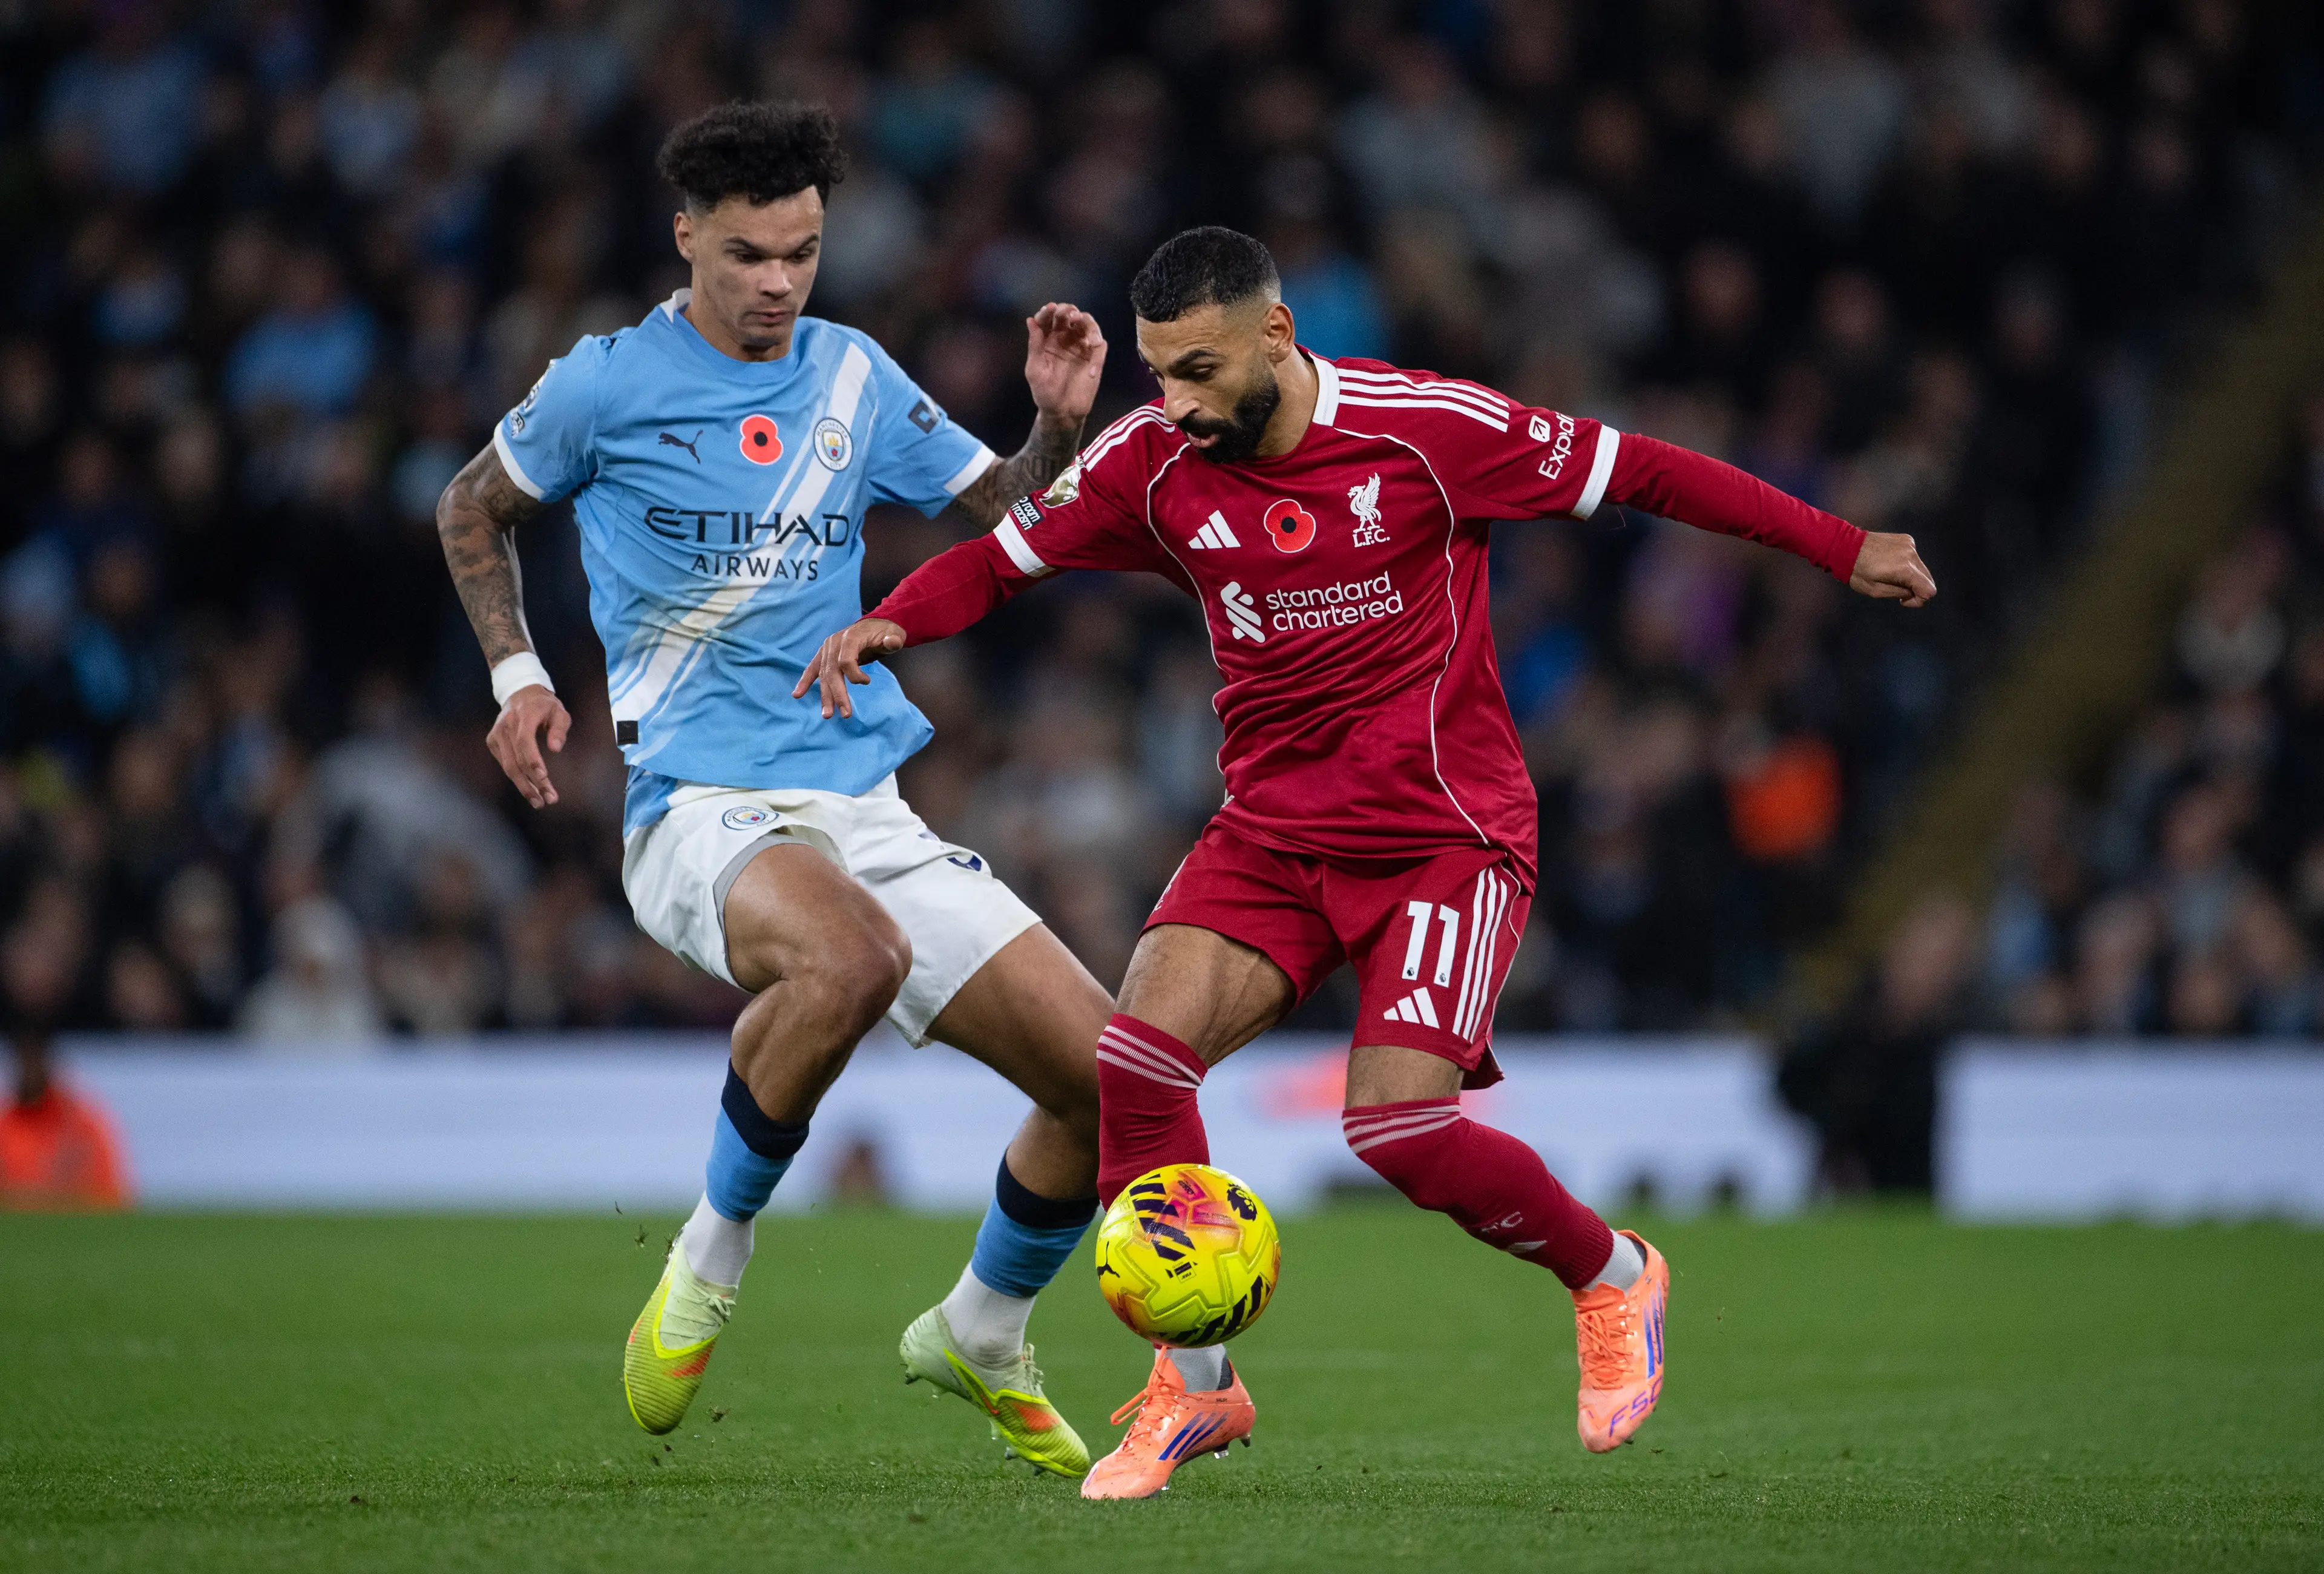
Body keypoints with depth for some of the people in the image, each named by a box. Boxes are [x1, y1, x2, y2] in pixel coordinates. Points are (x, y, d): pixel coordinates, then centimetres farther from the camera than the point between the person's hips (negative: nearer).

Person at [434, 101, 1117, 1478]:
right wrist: (519, 676, 6)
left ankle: (984, 1337, 23)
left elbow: (1006, 524, 19)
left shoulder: (855, 379, 12)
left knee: (1109, 1079, -5)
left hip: (866, 812, 5)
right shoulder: (607, 384, 0)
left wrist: (1060, 428, 0)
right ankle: (713, 1258, -18)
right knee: (854, 956, -41)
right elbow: (474, 510, 17)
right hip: (699, 808, -5)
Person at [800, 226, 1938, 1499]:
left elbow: (1634, 472, -5)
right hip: (1271, 832, 4)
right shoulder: (1153, 462, -3)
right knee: (1137, 1053, -19)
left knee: (1395, 1123, -19)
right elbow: (998, 556, 8)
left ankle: (1612, 1277, 13)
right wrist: (885, 626, -14)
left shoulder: (1424, 428, -14)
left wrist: (1840, 547, -1)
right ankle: (1194, 1386, -2)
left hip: (1447, 834, -4)